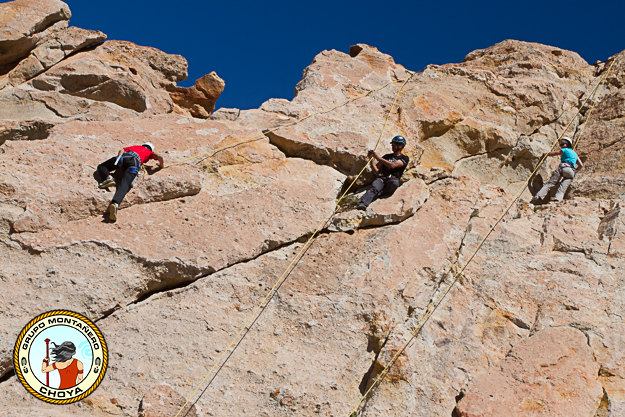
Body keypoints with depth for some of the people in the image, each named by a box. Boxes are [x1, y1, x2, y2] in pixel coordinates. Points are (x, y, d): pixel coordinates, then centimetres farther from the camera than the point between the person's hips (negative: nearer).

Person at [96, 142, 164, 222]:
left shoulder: (135, 147, 42)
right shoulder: (149, 152, 35)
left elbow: (121, 150, 27)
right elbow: (159, 157, 18)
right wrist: (161, 165, 36)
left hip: (124, 156, 2)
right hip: (135, 161, -2)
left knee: (101, 167, 20)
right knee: (124, 186, -24)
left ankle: (108, 177, -14)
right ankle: (115, 204, -51)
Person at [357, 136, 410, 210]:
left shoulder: (405, 158, 12)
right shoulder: (387, 156, 28)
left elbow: (393, 165, -8)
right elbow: (376, 170, 19)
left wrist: (378, 158, -7)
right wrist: (371, 159, 5)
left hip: (393, 179, -2)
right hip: (381, 178, 3)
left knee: (394, 183, -40)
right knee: (374, 187, -32)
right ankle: (363, 203, -54)